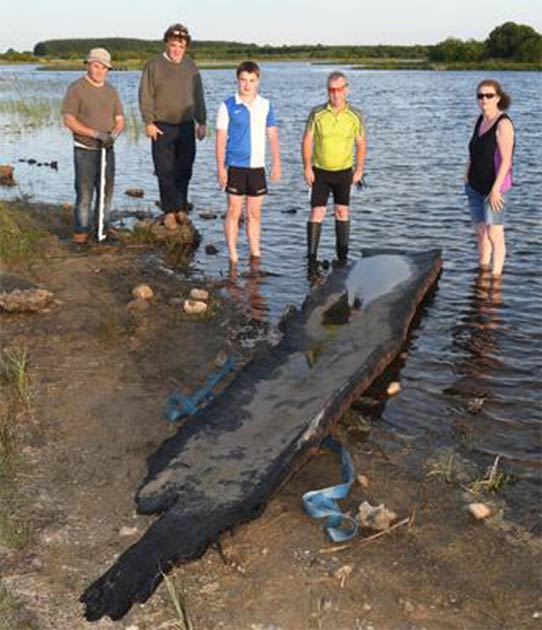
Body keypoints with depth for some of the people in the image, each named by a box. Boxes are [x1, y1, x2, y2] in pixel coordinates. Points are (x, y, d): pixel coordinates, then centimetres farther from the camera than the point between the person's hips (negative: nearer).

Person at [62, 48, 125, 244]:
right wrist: (96, 134, -20)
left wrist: (113, 134, -13)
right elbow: (69, 120, -12)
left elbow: (120, 120, 10)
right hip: (84, 150, -5)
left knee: (107, 191, 7)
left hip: (107, 150, 5)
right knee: (84, 193, -6)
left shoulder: (111, 91, 11)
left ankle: (102, 228, 18)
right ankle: (81, 231, 3)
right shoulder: (76, 88, -6)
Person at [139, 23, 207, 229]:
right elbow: (145, 96, -3)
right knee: (165, 171, -5)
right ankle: (170, 211, 1)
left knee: (184, 170, 5)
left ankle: (181, 207, 17)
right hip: (162, 127, -3)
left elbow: (198, 96, 16)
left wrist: (201, 122, 12)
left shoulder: (190, 67, 11)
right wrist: (149, 122, -10)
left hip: (186, 126, 3)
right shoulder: (154, 65, -1)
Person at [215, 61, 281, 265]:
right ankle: (233, 255, 8)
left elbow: (272, 135, 11)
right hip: (235, 166, -3)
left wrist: (276, 163, 5)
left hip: (257, 166, 3)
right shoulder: (228, 106, -2)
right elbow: (221, 138, -3)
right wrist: (220, 167, -8)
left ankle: (255, 252, 19)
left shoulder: (265, 105, 7)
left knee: (255, 213, 10)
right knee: (234, 212, 1)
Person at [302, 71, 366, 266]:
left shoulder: (355, 115, -3)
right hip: (320, 171, -1)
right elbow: (307, 140, -2)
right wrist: (307, 168, -8)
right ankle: (311, 255, -2)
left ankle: (342, 254, 17)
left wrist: (359, 169, 1)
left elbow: (360, 143, 5)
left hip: (344, 171, 1)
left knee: (342, 211, 8)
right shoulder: (317, 113, -7)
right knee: (317, 212, -5)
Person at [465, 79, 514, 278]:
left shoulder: (503, 123, -13)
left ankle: (496, 276, -4)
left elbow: (506, 160, -19)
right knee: (481, 232, 14)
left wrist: (496, 189, -23)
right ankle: (482, 270, 25)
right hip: (476, 186, 7)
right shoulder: (481, 120, 10)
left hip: (493, 187, -7)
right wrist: (467, 176, 15)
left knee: (494, 235, -8)